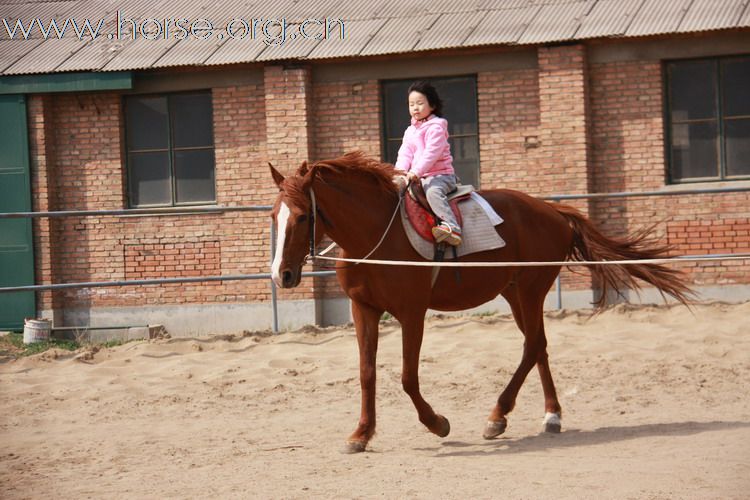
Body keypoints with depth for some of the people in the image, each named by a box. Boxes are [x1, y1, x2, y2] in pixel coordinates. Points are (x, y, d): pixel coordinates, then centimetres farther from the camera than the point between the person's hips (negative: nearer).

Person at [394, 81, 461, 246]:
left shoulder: (436, 127, -7)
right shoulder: (410, 131, 18)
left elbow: (431, 152, -20)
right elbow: (405, 152, 7)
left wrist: (416, 171, -31)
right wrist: (401, 169, -14)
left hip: (440, 175, -9)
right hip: (419, 178, 9)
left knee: (433, 191, -37)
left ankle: (452, 227, -50)